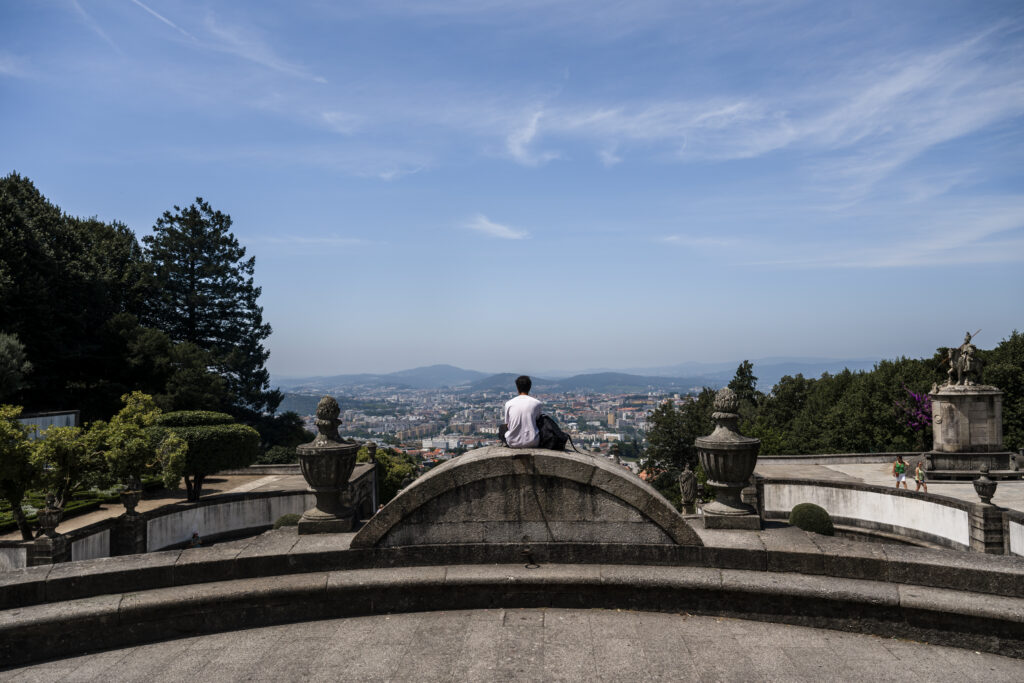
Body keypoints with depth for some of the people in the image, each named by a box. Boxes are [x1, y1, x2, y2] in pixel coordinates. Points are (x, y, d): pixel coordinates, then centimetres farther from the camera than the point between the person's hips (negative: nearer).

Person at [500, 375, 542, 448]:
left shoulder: (509, 403, -4)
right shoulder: (536, 403, -5)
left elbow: (507, 424, 5)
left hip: (513, 443, 0)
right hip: (532, 443, 0)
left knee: (502, 428, 31)